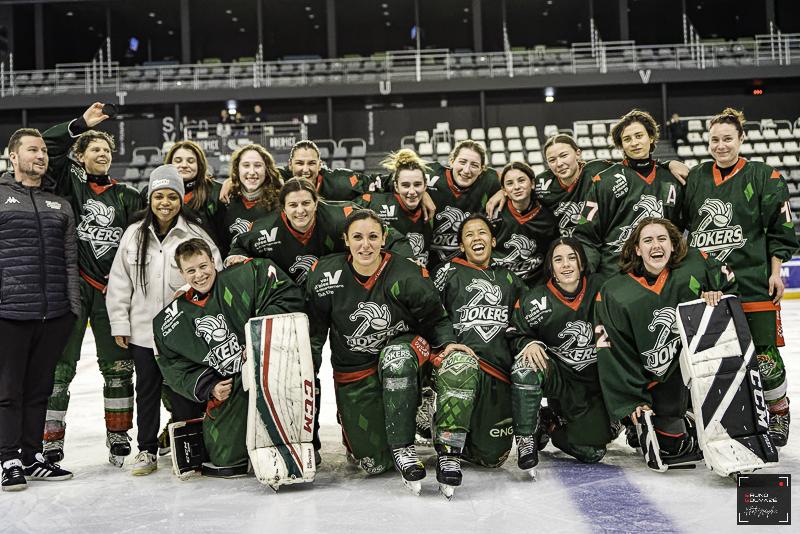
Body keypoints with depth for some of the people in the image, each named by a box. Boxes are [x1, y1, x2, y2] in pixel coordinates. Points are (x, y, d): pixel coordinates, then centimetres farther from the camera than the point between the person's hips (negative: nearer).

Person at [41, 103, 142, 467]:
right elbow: (48, 145, -4)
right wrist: (81, 123, -4)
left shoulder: (124, 196, 14)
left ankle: (119, 438, 16)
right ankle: (51, 440, 8)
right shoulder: (69, 181, 7)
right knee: (62, 364, 1)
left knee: (118, 365, 7)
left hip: (111, 288, 3)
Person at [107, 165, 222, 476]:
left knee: (183, 392, 1)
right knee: (146, 391, 13)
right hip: (143, 330, 3)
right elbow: (119, 282, 7)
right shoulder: (134, 235, 4)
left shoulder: (196, 236, -4)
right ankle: (147, 451, 26)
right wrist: (119, 324, 4)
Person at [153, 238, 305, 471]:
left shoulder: (245, 277, -3)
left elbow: (289, 297, -10)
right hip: (227, 390, 2)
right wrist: (209, 388, -4)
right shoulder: (171, 320, 10)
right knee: (226, 460, -3)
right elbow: (176, 368, 12)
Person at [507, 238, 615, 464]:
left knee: (592, 452, -6)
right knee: (526, 366, -35)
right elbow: (514, 334, -2)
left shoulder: (599, 289, -6)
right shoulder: (534, 300, -9)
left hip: (596, 377, 1)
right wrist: (528, 344, -23)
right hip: (560, 375, -1)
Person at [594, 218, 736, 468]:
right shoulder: (613, 294, -14)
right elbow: (612, 354, -10)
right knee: (672, 447, -14)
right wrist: (631, 402, -10)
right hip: (657, 378, -3)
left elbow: (731, 287, 8)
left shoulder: (697, 264, -11)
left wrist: (716, 297, -14)